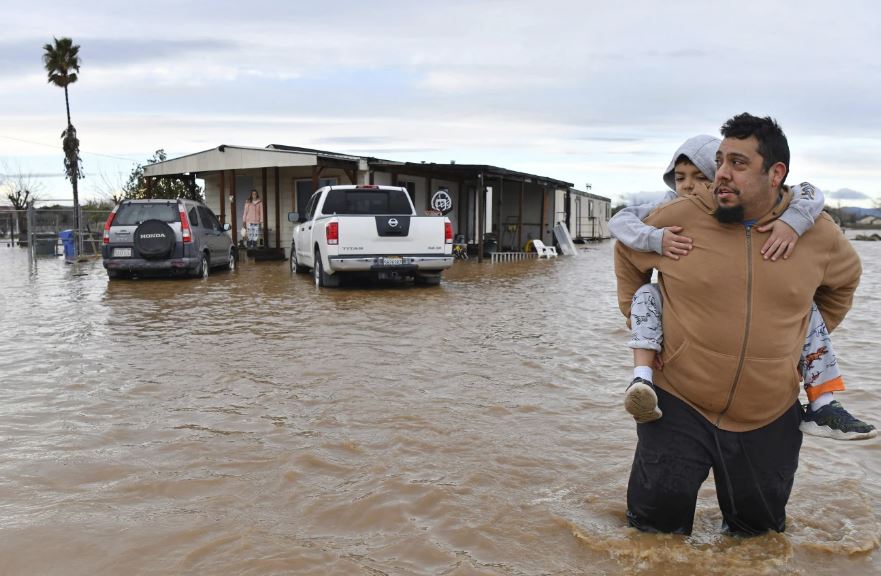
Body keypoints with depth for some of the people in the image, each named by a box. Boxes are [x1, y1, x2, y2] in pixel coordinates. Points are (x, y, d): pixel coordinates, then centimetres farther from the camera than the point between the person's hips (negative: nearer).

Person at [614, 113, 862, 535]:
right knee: (657, 522, 2)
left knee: (758, 525, 19)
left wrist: (810, 336, 15)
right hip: (680, 406, -2)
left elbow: (845, 278, 20)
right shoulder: (677, 218, -10)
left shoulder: (818, 234, -3)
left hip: (769, 417, 2)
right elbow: (627, 251, 10)